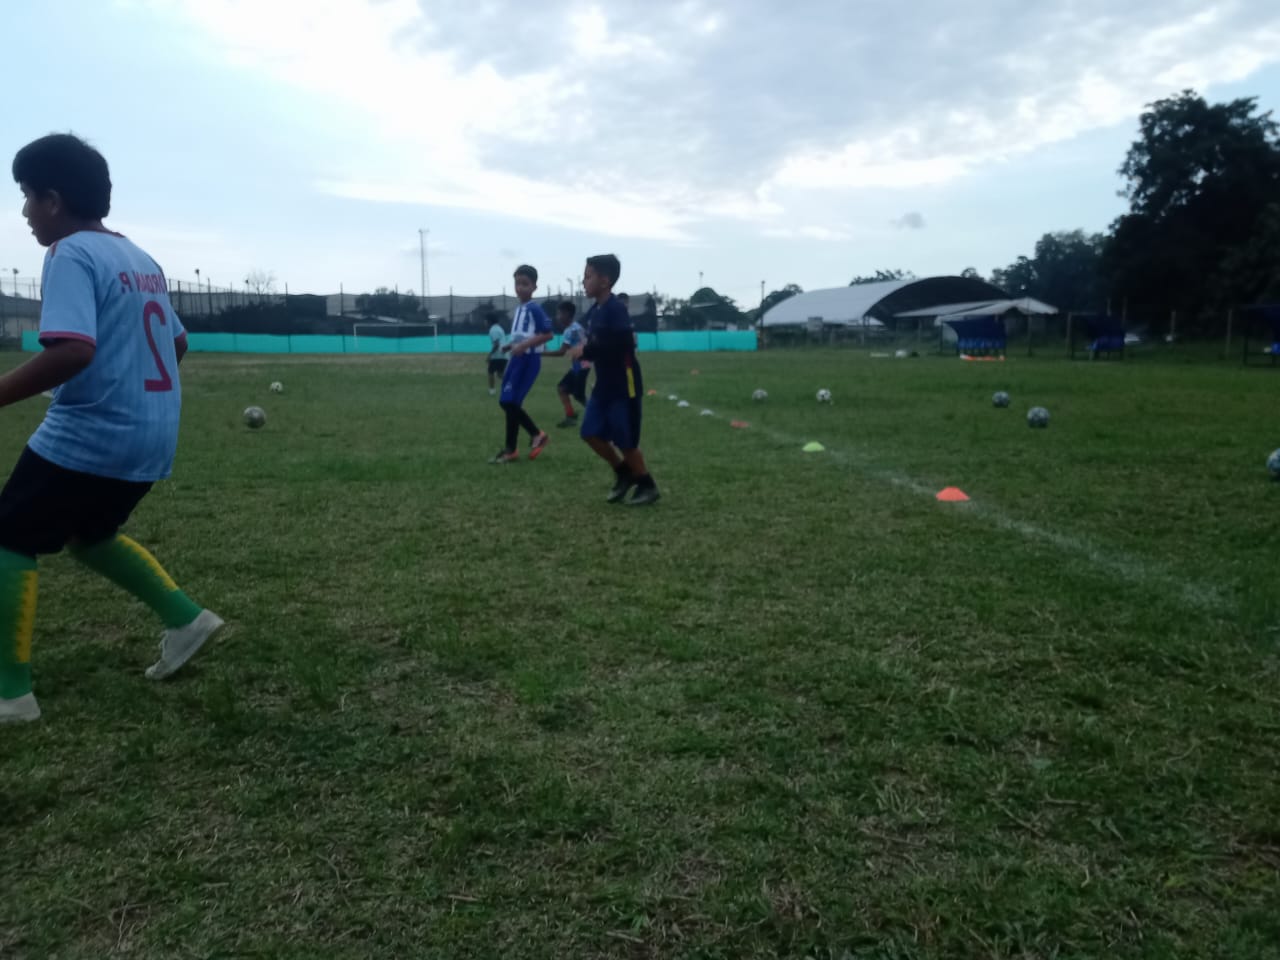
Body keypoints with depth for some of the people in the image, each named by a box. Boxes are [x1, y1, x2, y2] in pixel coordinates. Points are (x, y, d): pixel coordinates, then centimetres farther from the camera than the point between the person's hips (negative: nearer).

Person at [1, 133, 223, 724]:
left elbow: (73, 350, -26)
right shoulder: (141, 260, 14)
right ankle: (185, 618, 21)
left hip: (88, 436, -8)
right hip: (152, 437, 9)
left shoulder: (71, 255, -12)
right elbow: (177, 343, 23)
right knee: (90, 536, 27)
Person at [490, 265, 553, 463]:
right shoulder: (518, 309, 14)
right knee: (506, 402, 10)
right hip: (517, 358, 9)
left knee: (511, 402, -8)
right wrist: (511, 345, 9)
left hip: (529, 359, -9)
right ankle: (537, 434, 22)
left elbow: (548, 334, -19)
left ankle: (510, 449, 3)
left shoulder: (535, 309, -13)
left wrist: (524, 345, -24)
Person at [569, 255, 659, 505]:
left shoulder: (616, 309, -18)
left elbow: (623, 344, -28)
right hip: (604, 385, 8)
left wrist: (587, 350, -22)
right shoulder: (594, 310, 9)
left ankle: (647, 486, 17)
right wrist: (586, 351, -3)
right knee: (591, 433, 5)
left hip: (623, 386, -8)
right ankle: (624, 473, 22)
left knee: (625, 441, -1)